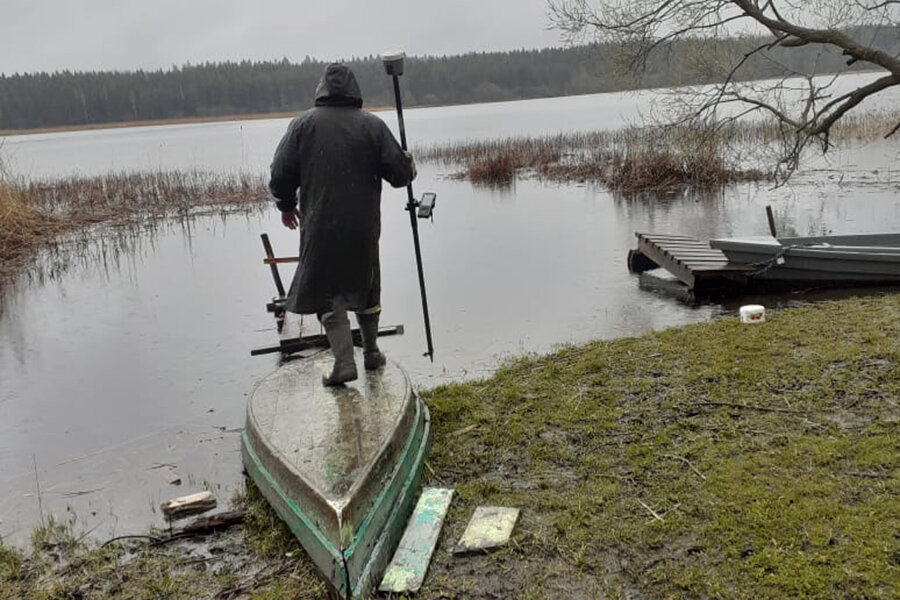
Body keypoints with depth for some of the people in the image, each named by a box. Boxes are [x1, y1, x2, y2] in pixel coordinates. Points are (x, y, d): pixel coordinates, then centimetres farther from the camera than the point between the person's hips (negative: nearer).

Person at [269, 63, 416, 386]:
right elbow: (399, 174, -3)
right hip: (364, 228, 2)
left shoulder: (303, 124, -4)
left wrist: (286, 205, 15)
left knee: (328, 291, 6)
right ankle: (371, 352, 31)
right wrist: (410, 165, 20)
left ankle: (344, 362, -3)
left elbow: (280, 175, -4)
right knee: (366, 287, 19)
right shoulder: (373, 125, -3)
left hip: (320, 227, -2)